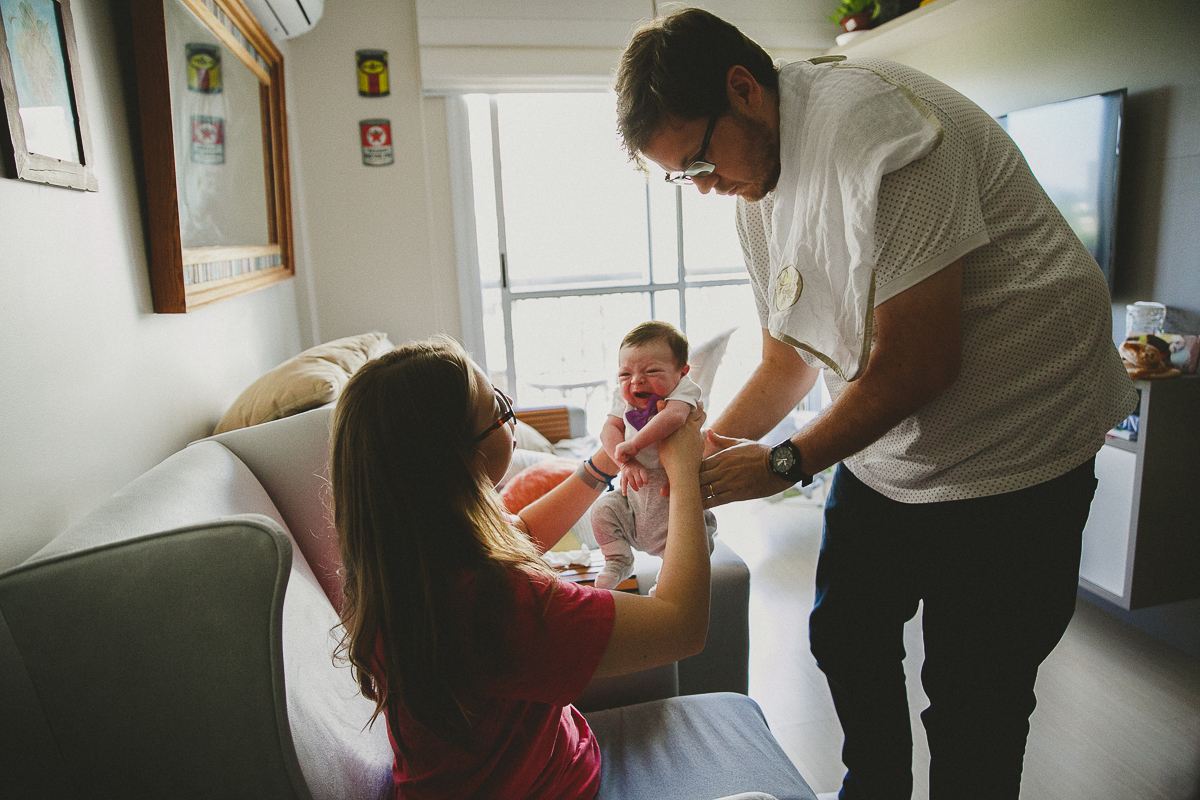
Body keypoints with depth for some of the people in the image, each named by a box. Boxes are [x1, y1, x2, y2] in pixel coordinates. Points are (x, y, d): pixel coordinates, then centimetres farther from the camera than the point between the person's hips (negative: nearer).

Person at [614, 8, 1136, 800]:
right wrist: (709, 443, -5)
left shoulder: (868, 120, -24)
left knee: (973, 701, 3)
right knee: (846, 641, 19)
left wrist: (784, 462, -17)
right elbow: (790, 356, 9)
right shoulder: (758, 186, 3)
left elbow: (919, 362, -27)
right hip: (880, 451, 8)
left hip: (1010, 450, -8)